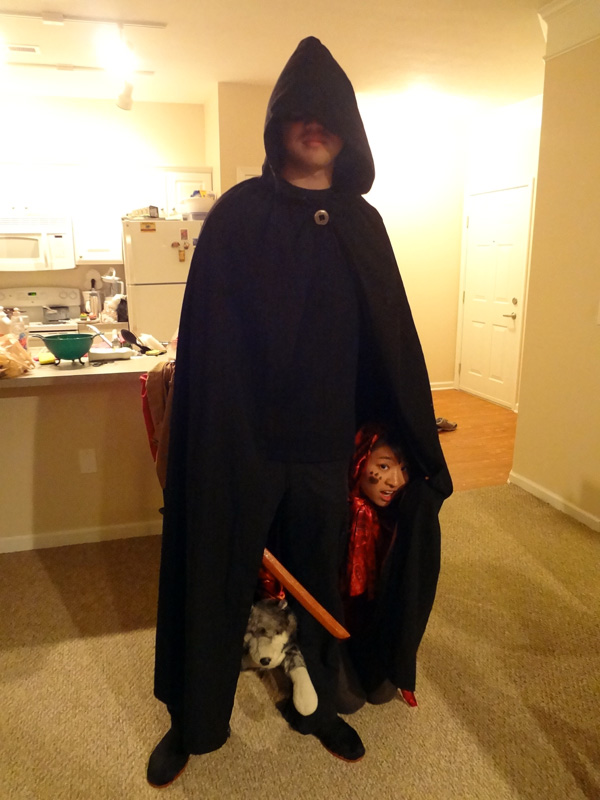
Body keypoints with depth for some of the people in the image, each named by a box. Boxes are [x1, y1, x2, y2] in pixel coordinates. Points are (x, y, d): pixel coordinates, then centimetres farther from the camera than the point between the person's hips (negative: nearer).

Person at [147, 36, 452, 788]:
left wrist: (424, 451, 3)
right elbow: (208, 337, -9)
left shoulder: (362, 223, 5)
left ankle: (315, 705, 44)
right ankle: (192, 721, 37)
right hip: (240, 439, -2)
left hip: (324, 442, 3)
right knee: (217, 581, 12)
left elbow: (394, 337, 3)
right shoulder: (237, 213, -3)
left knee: (319, 581, 17)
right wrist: (214, 441, -17)